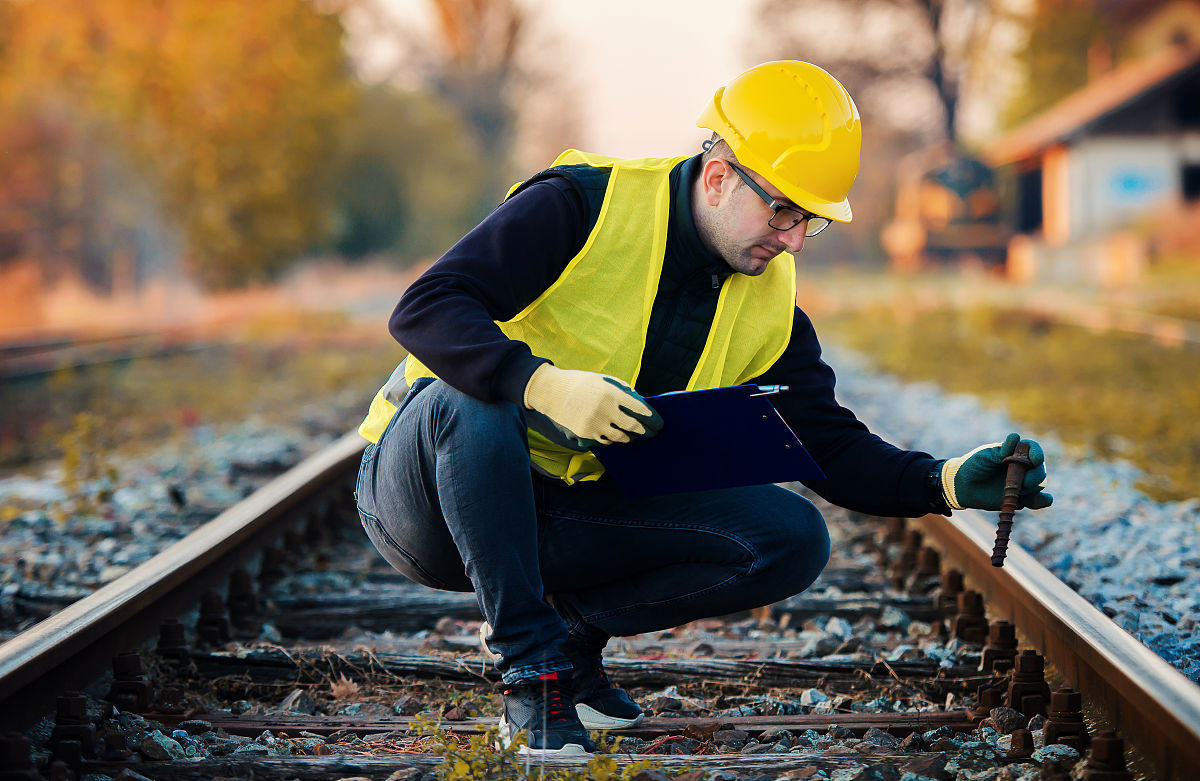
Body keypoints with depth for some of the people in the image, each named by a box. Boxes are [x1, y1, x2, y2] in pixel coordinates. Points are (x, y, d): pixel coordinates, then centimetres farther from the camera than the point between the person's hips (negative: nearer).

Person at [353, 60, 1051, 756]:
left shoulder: (769, 306, 1)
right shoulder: (582, 207, -18)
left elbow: (833, 448, 1)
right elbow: (423, 311, -26)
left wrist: (947, 483, -17)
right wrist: (545, 386, -41)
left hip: (565, 515, 5)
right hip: (418, 490, -5)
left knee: (793, 539, -13)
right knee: (468, 397, -40)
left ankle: (574, 622, 3)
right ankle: (530, 663, -26)